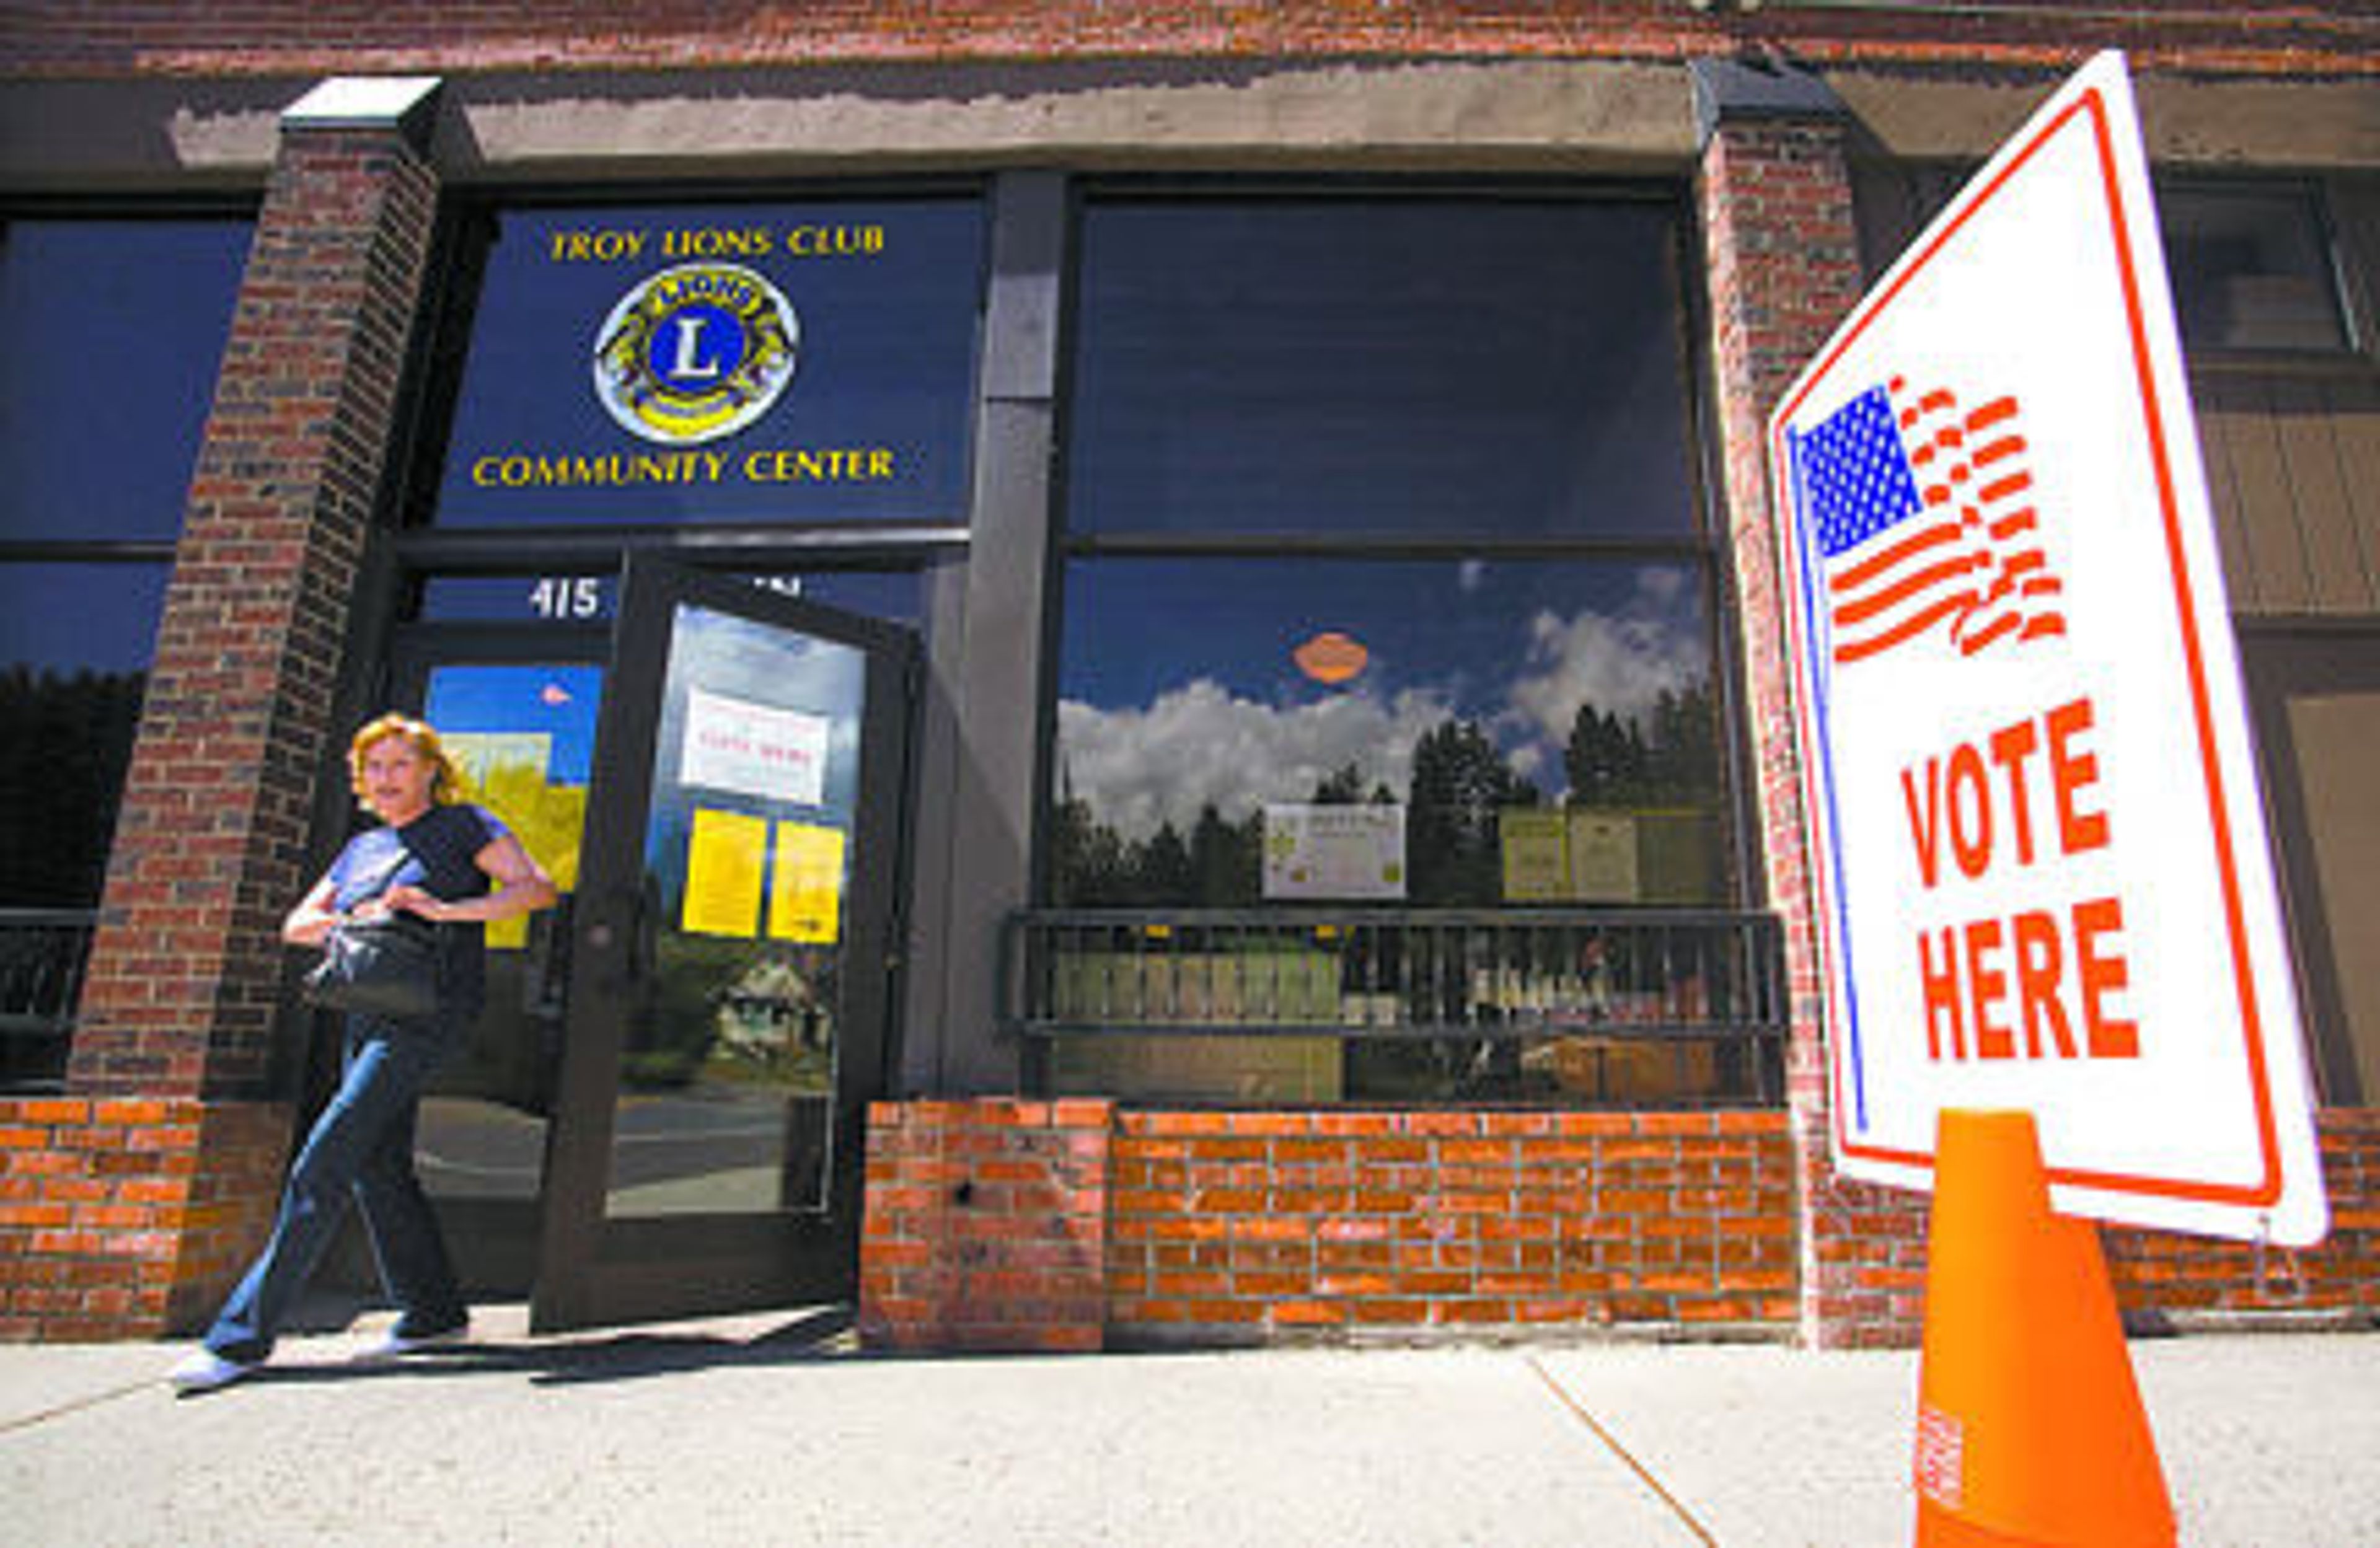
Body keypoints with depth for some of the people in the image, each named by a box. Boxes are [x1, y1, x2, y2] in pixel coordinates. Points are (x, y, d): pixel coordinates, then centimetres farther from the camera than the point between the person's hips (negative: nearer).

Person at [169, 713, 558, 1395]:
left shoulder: (464, 825, 1)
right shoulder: (362, 848, 21)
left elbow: (538, 888, -9)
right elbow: (296, 925, 18)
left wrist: (444, 911, -19)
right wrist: (352, 921, -4)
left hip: (430, 1012, -7)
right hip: (368, 1014, 8)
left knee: (323, 1164, -11)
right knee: (378, 1166, 6)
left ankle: (242, 1336, -5)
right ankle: (433, 1312, 15)